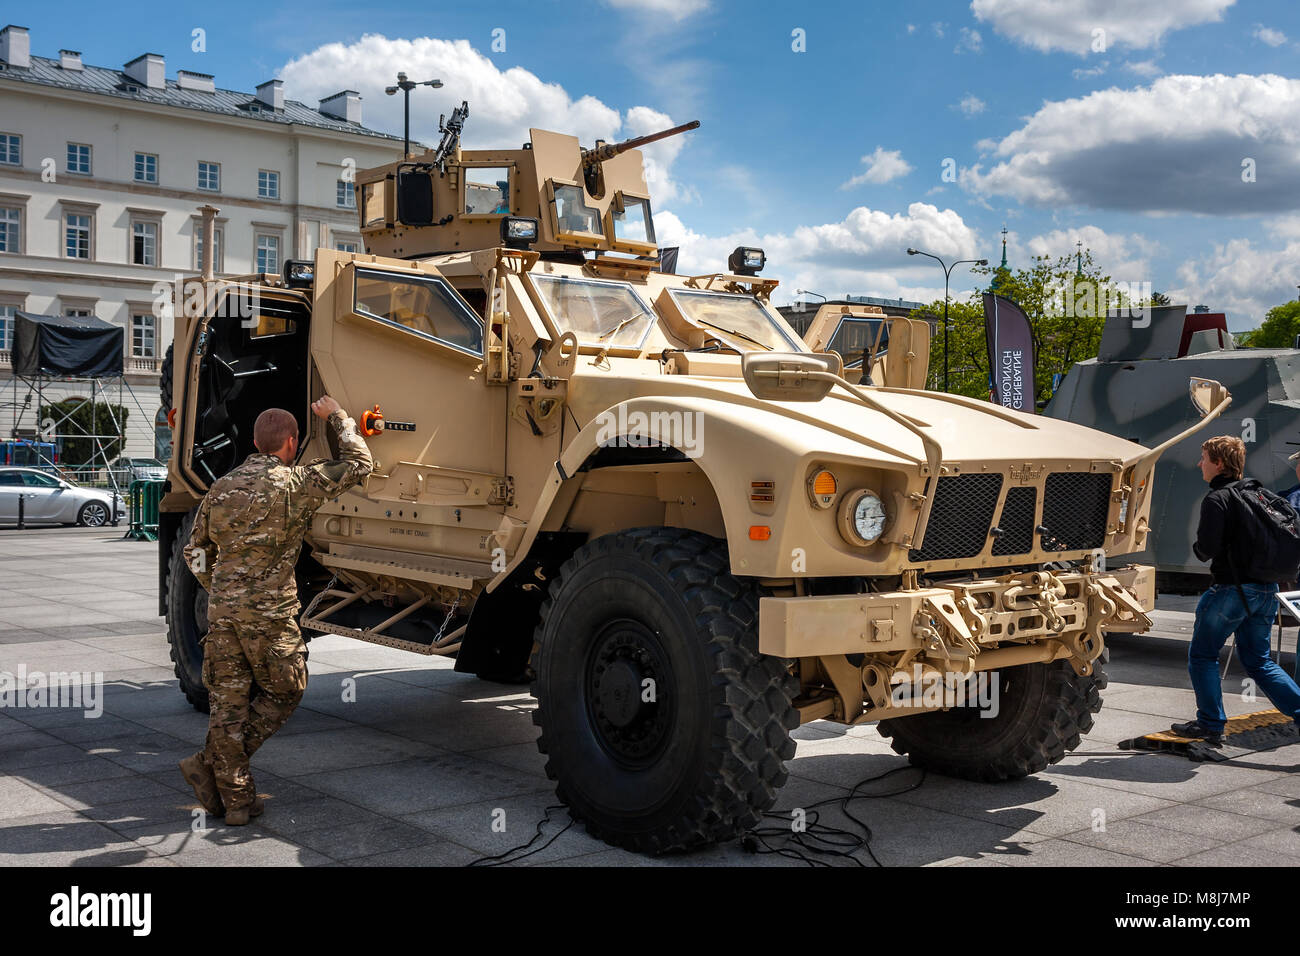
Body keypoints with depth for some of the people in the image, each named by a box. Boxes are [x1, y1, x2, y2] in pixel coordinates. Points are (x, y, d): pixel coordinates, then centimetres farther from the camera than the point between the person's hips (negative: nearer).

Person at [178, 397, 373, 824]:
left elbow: (195, 552, 16)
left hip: (222, 611, 6)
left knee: (226, 703, 10)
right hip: (270, 613, -5)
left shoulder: (221, 488, 9)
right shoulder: (295, 484, -8)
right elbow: (358, 464, 0)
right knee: (283, 693, 14)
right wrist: (336, 416, 12)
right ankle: (209, 763, 6)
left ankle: (235, 799, 15)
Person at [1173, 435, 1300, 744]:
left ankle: (1211, 725, 9)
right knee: (1258, 661, 16)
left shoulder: (1217, 499, -13)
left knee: (1202, 655, 8)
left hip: (1232, 589, -7)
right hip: (1266, 590, 8)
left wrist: (1198, 548, 2)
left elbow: (1207, 547, -19)